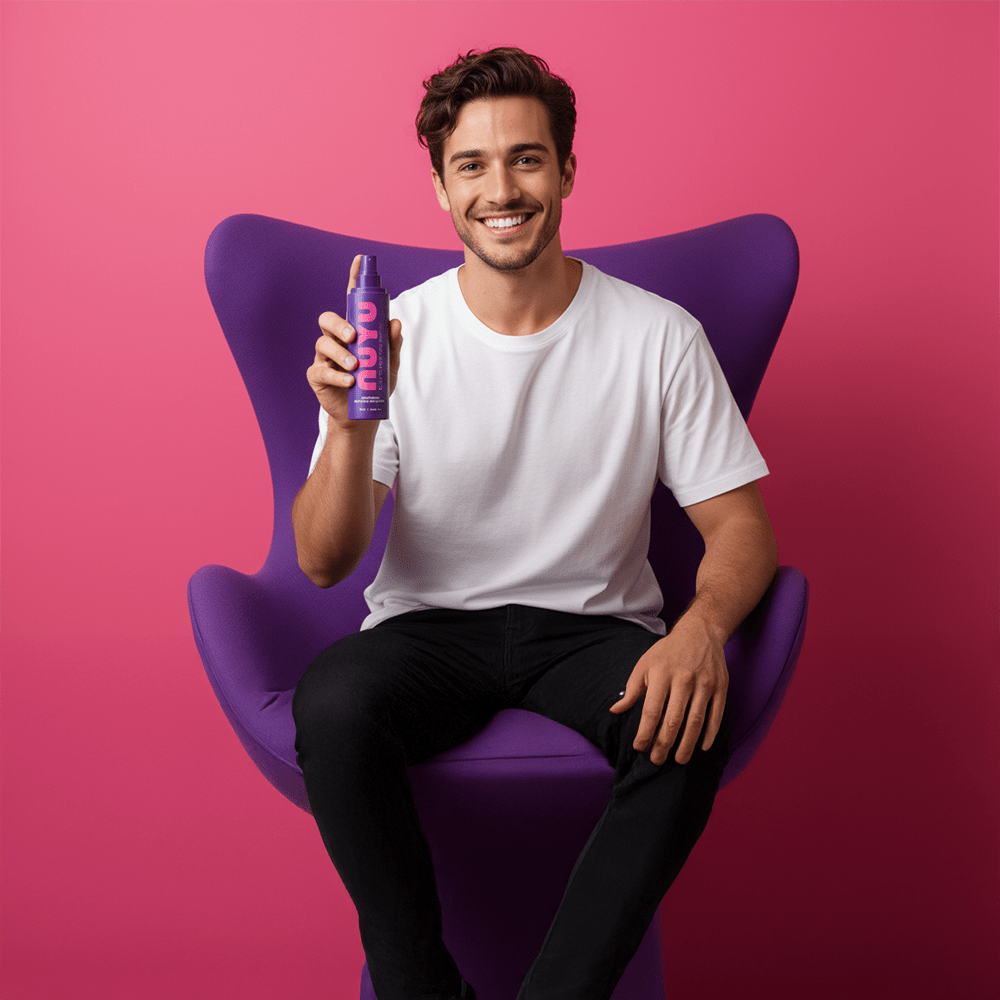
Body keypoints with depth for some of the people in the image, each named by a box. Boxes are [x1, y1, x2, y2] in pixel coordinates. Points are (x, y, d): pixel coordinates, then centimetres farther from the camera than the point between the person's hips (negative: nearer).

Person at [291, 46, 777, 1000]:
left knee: (689, 719, -32)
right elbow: (324, 562, -7)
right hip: (429, 629, 0)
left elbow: (740, 526, -2)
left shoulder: (660, 337, -4)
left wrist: (701, 628, -25)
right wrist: (350, 427, -28)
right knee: (331, 698, -31)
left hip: (593, 627, 0)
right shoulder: (396, 335, -4)